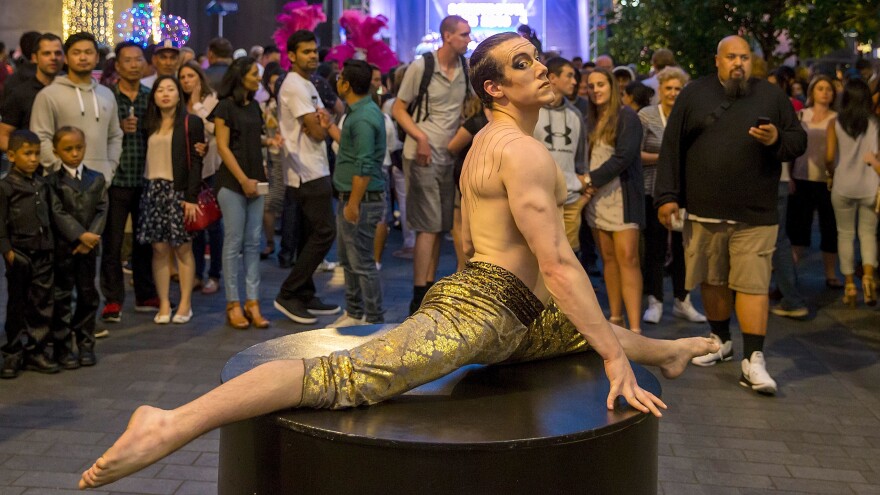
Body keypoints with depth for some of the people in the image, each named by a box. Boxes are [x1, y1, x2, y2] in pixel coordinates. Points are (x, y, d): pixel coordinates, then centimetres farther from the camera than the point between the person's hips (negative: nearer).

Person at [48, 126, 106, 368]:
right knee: (62, 298, 2)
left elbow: (101, 211, 0)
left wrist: (90, 238, -13)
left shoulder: (97, 179, 7)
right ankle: (63, 347, 10)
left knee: (88, 296, 10)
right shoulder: (53, 181, -4)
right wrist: (81, 236, -19)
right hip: (63, 247, -3)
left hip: (89, 247, 4)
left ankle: (85, 344, 20)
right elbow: (58, 213, -12)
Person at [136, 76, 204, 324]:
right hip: (153, 190, 4)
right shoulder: (150, 124, 13)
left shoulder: (191, 123, 1)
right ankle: (164, 304, 7)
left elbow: (196, 162, -5)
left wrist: (191, 197, -12)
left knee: (183, 248, 0)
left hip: (180, 190, -4)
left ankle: (185, 304, 7)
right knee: (159, 249, 2)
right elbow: (142, 157, 13)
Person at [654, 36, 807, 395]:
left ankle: (753, 360, -4)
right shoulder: (694, 95, 5)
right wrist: (667, 196, -3)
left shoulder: (772, 96, 6)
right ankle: (721, 341, 33)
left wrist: (777, 140, -14)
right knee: (712, 280, 13)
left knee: (753, 284, -6)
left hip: (755, 215, -1)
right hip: (704, 212, 1)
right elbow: (672, 148, 3)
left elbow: (799, 141, 9)